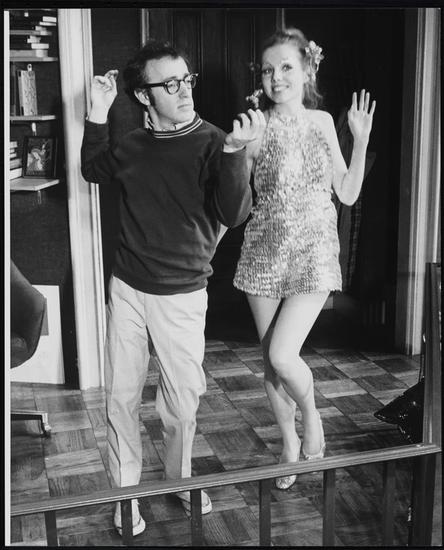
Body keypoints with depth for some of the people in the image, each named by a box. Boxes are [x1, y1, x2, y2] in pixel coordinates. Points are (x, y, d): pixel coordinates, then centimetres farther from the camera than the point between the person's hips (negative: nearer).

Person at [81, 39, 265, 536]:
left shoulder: (212, 144, -11)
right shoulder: (133, 145, 3)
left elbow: (234, 214, -22)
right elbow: (94, 171, 23)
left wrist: (235, 152, -37)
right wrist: (98, 114, 10)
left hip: (181, 296, -3)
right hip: (126, 289, 4)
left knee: (181, 400, 7)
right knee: (120, 396, 10)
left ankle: (179, 479, 34)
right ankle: (125, 491, 29)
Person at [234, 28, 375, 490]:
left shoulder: (323, 122, 3)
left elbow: (347, 194, 5)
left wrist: (361, 142, -4)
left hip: (313, 254, 0)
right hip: (264, 253, 0)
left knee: (282, 355, -15)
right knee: (271, 360, 10)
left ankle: (312, 416, 17)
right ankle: (289, 441, 35)